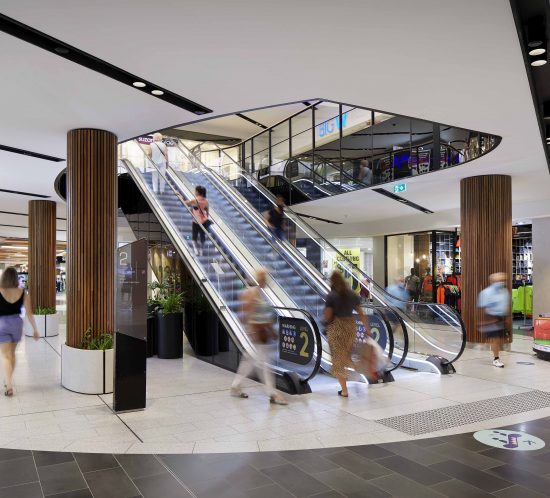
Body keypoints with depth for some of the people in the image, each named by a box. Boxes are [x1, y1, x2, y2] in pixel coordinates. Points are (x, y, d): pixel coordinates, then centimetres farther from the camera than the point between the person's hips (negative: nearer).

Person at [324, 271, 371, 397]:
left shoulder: (331, 296, -12)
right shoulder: (352, 294, 2)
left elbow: (327, 317, -12)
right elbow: (362, 314, 3)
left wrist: (325, 319, 10)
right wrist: (367, 329, 9)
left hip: (336, 329, -4)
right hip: (351, 326, 5)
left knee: (338, 358, 7)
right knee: (347, 356, 25)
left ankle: (344, 390, 11)